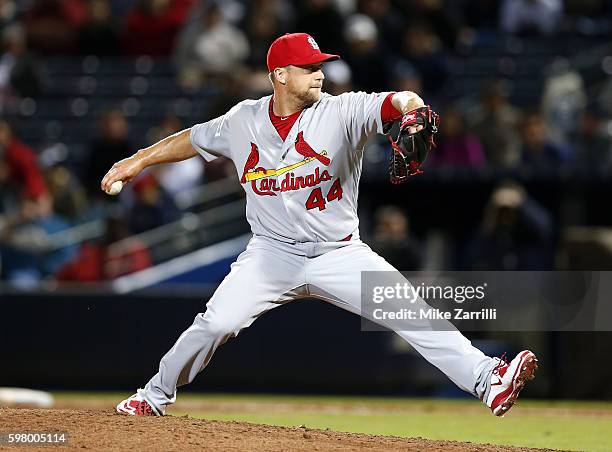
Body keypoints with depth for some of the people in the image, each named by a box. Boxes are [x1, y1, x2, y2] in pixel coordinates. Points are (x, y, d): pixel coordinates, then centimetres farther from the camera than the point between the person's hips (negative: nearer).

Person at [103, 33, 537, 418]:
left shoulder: (342, 112, -10)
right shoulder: (243, 121, 0)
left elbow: (392, 102, -26)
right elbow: (194, 139, 18)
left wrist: (411, 107, -50)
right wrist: (138, 161, 18)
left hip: (339, 254, -1)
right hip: (273, 253, 1)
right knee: (216, 323, -12)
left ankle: (488, 381, -24)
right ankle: (155, 397, 11)